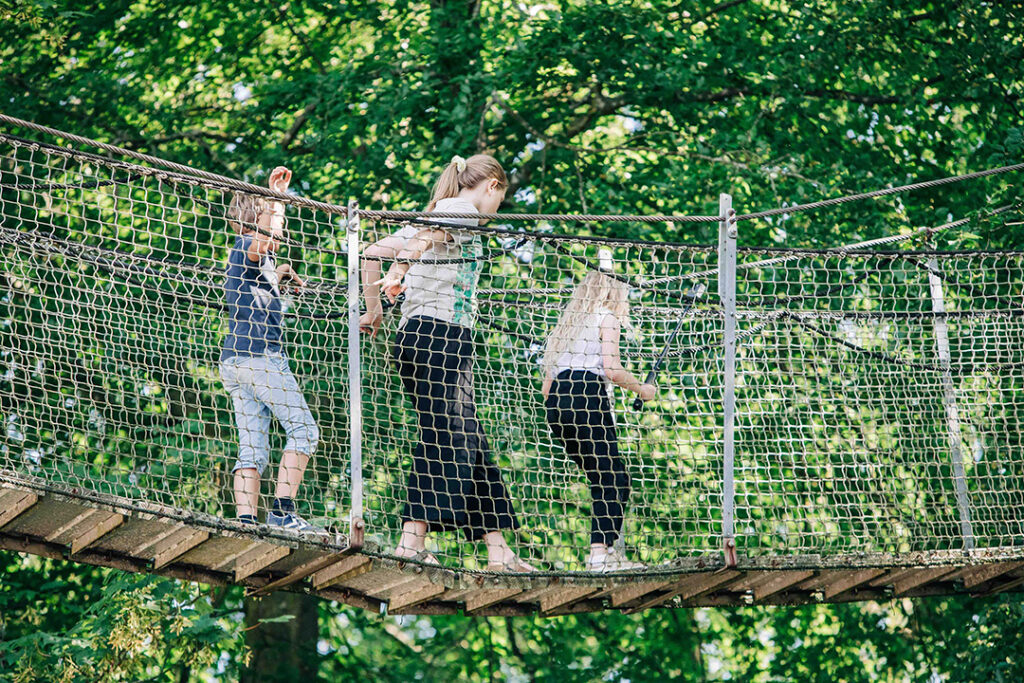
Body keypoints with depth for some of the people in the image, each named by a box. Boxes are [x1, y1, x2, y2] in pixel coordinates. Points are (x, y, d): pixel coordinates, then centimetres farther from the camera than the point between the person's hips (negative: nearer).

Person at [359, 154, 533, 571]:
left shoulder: (431, 217, 25)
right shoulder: (463, 211, -1)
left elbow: (371, 253, 22)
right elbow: (425, 234, -23)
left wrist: (373, 309, 24)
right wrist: (400, 273, -35)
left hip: (414, 335, 10)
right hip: (442, 334, -10)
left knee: (467, 443, 8)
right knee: (445, 439, -15)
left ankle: (497, 550, 7)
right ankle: (413, 540, -24)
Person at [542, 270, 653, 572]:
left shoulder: (569, 320, 30)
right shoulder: (606, 317, 8)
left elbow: (547, 385, 23)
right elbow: (613, 370, -4)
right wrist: (641, 389, 9)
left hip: (557, 400, 8)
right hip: (588, 396, -8)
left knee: (606, 479, 12)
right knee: (612, 480, -10)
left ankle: (609, 549, 4)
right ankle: (601, 552, -25)